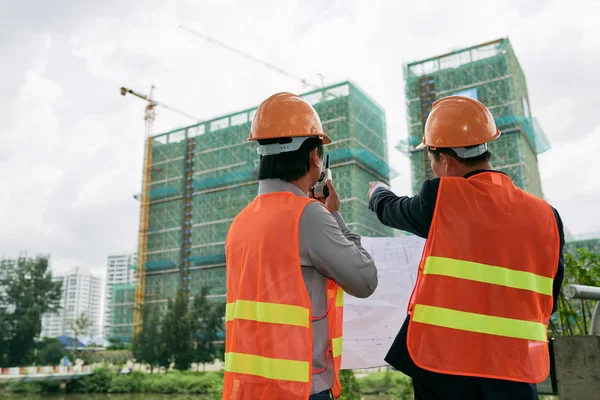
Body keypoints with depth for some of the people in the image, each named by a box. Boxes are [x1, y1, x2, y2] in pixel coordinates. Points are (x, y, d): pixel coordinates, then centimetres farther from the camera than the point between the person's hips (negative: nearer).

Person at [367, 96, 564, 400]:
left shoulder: (440, 198, -9)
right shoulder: (547, 216, 2)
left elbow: (388, 209, 11)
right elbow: (547, 303, 10)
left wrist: (376, 191, 32)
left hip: (445, 362, -3)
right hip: (518, 369, 3)